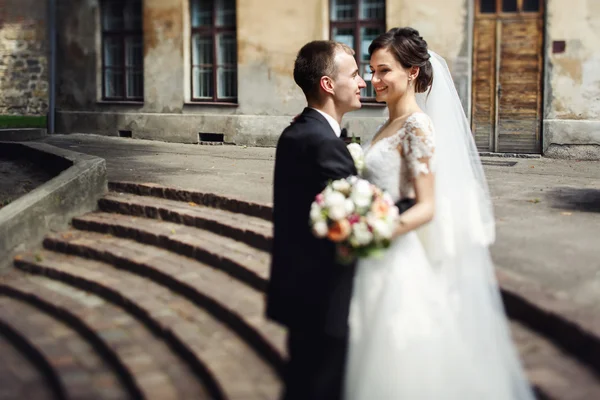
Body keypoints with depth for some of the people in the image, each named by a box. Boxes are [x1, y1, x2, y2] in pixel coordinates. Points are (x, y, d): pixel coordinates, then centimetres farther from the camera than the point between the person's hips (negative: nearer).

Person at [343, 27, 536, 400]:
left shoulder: (417, 125, -14)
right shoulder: (391, 124, 11)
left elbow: (427, 207, -19)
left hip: (399, 265, -9)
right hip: (377, 264, 9)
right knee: (378, 368, 16)